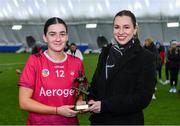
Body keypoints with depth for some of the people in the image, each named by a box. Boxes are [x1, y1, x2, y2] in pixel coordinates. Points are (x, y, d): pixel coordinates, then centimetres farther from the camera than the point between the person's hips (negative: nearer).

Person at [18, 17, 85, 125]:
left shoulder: (77, 63, -1)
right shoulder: (35, 61, -10)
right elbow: (24, 102, -13)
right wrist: (58, 110, -18)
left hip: (70, 122, 3)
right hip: (39, 122, -3)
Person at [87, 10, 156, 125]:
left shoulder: (145, 58, -9)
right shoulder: (106, 52, 6)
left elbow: (143, 98, -15)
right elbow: (95, 82, 11)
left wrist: (104, 105, -20)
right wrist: (91, 100, -11)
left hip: (128, 120, -4)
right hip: (99, 119, 4)